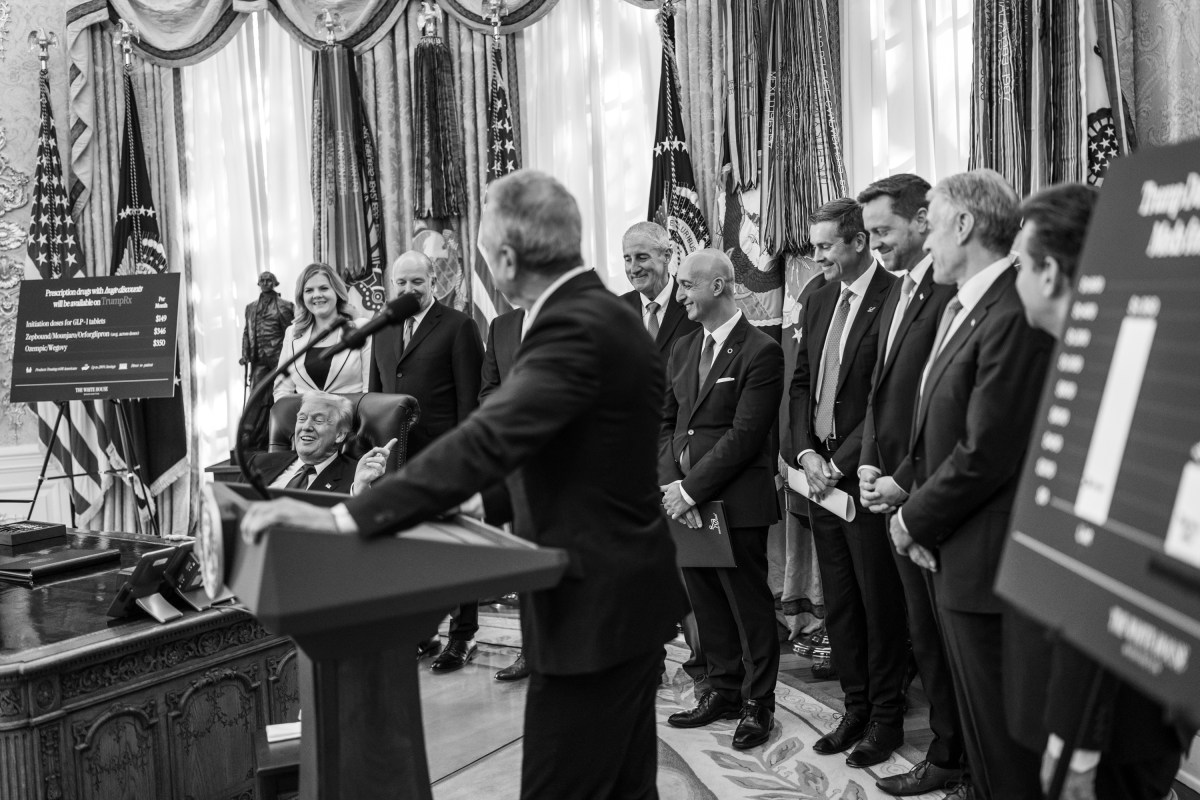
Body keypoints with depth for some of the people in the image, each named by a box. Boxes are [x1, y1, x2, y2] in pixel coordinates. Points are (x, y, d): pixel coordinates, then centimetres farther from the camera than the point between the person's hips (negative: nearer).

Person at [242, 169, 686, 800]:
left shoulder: (573, 328, -22)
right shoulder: (601, 312, 9)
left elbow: (488, 440, -33)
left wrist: (345, 518, -35)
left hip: (592, 607, -10)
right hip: (626, 598, 10)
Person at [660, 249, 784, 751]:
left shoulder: (761, 352, -10)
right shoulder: (682, 350, 14)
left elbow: (744, 435, -15)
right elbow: (667, 423, 13)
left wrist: (691, 489, -16)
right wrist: (672, 483, -4)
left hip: (736, 502, -6)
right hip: (686, 499, 7)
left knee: (749, 605, 4)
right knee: (706, 602, 14)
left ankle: (758, 704, 17)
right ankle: (722, 691, 28)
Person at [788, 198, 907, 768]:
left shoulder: (892, 299, -13)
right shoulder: (819, 300, 11)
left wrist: (841, 463, -15)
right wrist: (806, 452, 1)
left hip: (864, 477, -7)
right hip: (820, 471, 7)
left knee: (879, 602, 5)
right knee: (838, 602, 14)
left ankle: (886, 717, 18)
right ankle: (855, 707, 27)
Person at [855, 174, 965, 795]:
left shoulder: (953, 292, -16)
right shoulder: (895, 295, 14)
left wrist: (906, 484, -16)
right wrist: (869, 464, 7)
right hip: (898, 490, 9)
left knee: (947, 634, 3)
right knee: (924, 632, 15)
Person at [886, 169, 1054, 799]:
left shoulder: (1014, 317, -21)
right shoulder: (961, 307, 12)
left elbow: (985, 455, -22)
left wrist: (916, 519, -10)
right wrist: (904, 486, 4)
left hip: (985, 562, -10)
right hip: (955, 558, 10)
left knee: (1002, 742, 4)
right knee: (979, 729, 21)